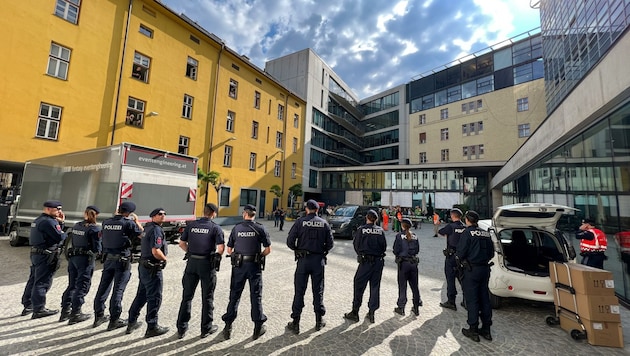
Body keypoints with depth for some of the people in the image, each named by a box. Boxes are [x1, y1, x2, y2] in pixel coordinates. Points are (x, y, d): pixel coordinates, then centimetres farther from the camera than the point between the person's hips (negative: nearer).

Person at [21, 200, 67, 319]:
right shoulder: (49, 221, -19)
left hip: (35, 254, 11)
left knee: (33, 280, 19)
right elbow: (60, 237, -22)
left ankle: (28, 306, 30)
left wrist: (60, 222, 9)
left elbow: (54, 233, 18)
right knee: (42, 282, -3)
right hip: (46, 256, -11)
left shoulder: (39, 220, 16)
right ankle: (39, 309, 3)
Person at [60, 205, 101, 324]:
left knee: (72, 285, 19)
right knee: (82, 286, 3)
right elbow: (97, 248, -15)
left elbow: (70, 243, 12)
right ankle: (75, 314, 9)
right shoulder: (94, 229, -15)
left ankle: (65, 311, 27)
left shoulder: (76, 226, 7)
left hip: (73, 258, 7)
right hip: (86, 259, -7)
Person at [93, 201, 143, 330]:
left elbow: (101, 236, 18)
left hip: (108, 258, 6)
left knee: (103, 287, 17)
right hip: (122, 260, -6)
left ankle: (99, 316, 30)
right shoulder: (128, 223, -15)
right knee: (118, 290, 3)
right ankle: (114, 320, 11)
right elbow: (141, 233, -5)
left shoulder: (106, 222, 2)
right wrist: (136, 220, 8)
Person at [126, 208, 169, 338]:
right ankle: (152, 327, 12)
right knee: (155, 297, 2)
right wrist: (164, 258, -10)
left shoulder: (148, 227, 10)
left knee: (141, 295, 22)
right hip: (153, 268, -10)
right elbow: (156, 251, -26)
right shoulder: (156, 230, -20)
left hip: (143, 267, 10)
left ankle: (132, 322, 35)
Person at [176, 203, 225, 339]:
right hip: (207, 264, -3)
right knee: (207, 298, 11)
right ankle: (206, 329, 22)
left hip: (192, 262, 4)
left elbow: (182, 243, 5)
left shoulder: (191, 225, 1)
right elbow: (221, 248, -17)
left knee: (187, 296, 16)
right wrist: (217, 256, 3)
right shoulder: (216, 228, -11)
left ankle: (181, 329, 24)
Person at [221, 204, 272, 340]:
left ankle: (228, 327, 21)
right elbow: (268, 249, -6)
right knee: (256, 296, 9)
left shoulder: (236, 228, -2)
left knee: (234, 295, 14)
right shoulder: (260, 228, -7)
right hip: (254, 266, -1)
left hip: (239, 266, 2)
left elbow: (229, 250, 3)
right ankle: (258, 327, 18)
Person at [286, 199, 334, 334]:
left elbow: (290, 241, -9)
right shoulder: (324, 223, 0)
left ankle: (295, 323, 15)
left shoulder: (300, 222, -6)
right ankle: (319, 321, 25)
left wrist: (297, 250, 8)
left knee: (299, 291, 8)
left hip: (303, 259, -2)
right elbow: (330, 244, 0)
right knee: (318, 291, 14)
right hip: (319, 260, 2)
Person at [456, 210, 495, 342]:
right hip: (484, 269, 7)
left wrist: (460, 259, 3)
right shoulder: (486, 234, 7)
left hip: (471, 270, -7)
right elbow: (491, 253, 12)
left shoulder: (467, 232, -13)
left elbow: (460, 253, -17)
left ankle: (473, 330, 10)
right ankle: (486, 330, 24)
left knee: (472, 300, 2)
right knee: (484, 299, 15)